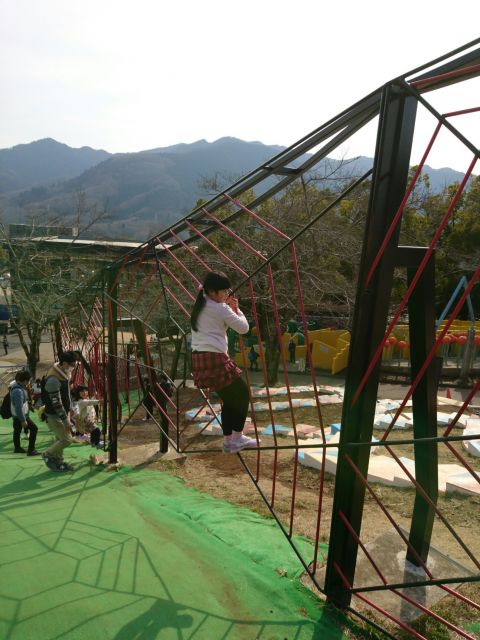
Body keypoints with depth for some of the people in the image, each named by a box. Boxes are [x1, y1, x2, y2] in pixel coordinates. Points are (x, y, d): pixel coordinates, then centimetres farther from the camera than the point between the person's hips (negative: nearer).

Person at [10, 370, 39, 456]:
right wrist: (23, 420, -26)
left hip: (16, 415, 10)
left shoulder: (16, 384, 2)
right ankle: (31, 450, -3)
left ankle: (17, 448, 38)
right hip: (20, 415, -10)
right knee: (34, 428, -6)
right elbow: (19, 408, -30)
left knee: (17, 430, 22)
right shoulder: (18, 391, -30)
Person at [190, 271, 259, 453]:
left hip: (198, 360, 8)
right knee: (242, 393, 8)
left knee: (229, 398, 18)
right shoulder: (220, 308, -8)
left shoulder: (199, 306, 17)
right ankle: (237, 438, 14)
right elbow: (243, 327, -4)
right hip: (215, 359, -8)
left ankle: (228, 441, 23)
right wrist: (235, 308, 8)